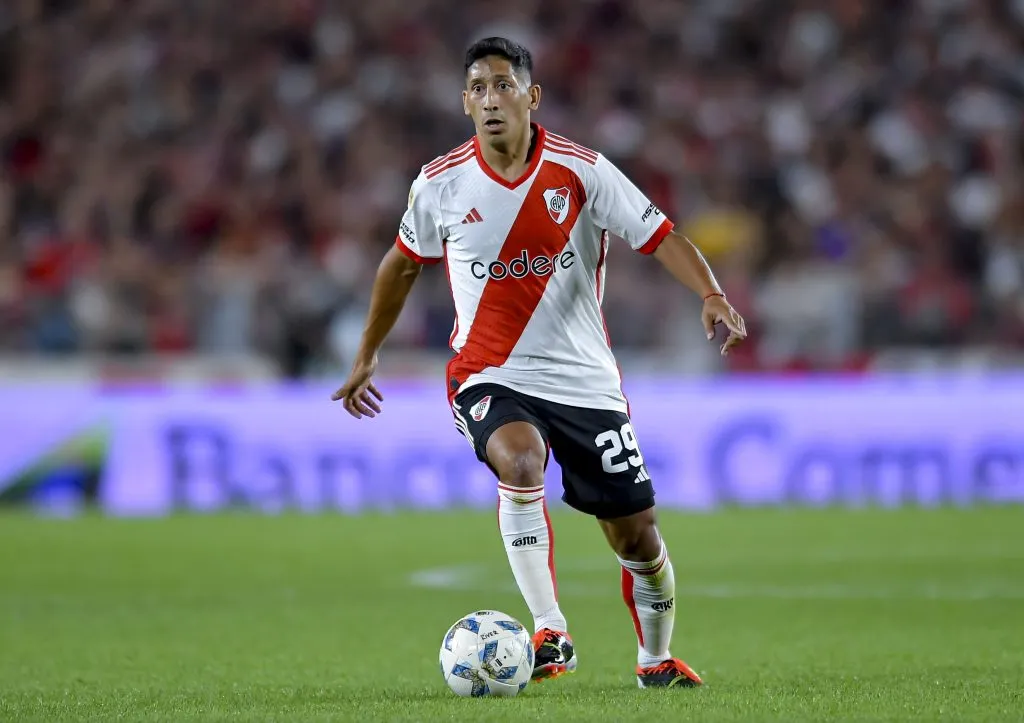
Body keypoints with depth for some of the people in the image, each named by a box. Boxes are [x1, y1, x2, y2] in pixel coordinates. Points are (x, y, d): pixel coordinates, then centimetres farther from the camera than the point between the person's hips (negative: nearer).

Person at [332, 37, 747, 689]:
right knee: (519, 462, -35)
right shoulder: (440, 186, -4)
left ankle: (656, 658, 31)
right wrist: (367, 355, 21)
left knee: (637, 536, 4)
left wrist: (712, 295, -27)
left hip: (585, 381, 1)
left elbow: (660, 236, -9)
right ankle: (551, 633, -32)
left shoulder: (581, 171, -8)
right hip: (491, 375, -1)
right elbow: (404, 264, 14)